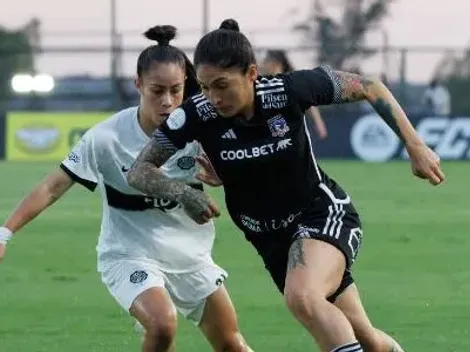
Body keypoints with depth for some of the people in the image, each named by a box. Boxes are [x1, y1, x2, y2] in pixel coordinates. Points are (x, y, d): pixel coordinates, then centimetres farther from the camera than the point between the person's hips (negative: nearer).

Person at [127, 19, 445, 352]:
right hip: (273, 239, 4)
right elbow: (139, 170, -13)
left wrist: (415, 145, -11)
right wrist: (182, 192, -33)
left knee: (301, 296, -35)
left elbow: (369, 87, -10)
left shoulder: (290, 89, -24)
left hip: (324, 214, -4)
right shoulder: (197, 115, -18)